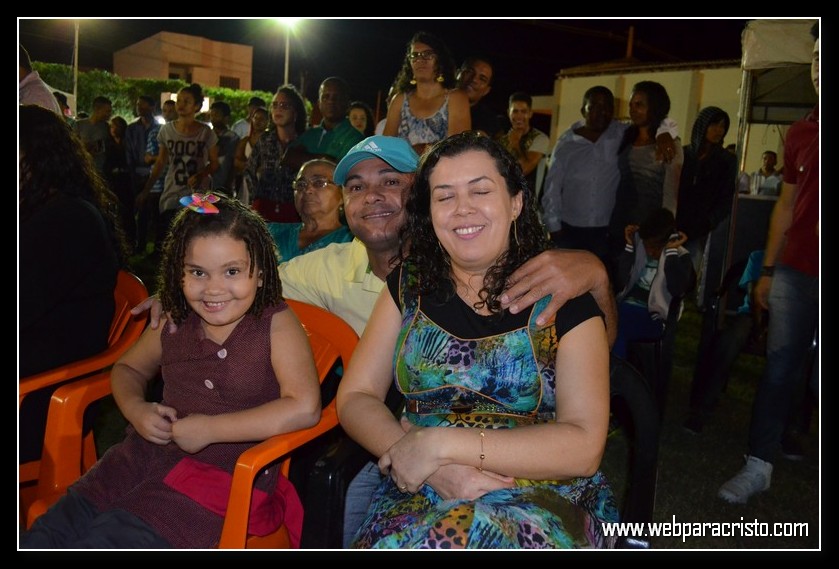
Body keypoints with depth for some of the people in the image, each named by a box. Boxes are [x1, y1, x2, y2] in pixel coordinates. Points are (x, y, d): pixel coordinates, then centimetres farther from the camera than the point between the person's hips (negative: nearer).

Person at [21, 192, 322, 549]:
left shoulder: (276, 324, -12)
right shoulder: (174, 325, 3)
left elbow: (304, 408, -24)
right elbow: (128, 368, 22)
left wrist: (209, 429, -21)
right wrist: (135, 409, -1)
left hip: (220, 477, -5)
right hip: (144, 461, 6)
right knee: (37, 541, 5)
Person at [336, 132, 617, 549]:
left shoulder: (564, 298, -4)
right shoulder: (409, 284, 5)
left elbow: (584, 446, -12)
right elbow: (354, 397, 1)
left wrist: (442, 444, -19)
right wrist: (442, 469, -17)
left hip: (544, 497, -2)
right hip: (421, 498, 3)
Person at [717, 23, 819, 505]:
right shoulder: (801, 132, 11)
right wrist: (768, 270, 12)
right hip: (794, 272, 4)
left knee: (819, 380, 3)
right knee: (779, 369, 7)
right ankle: (759, 465, 15)